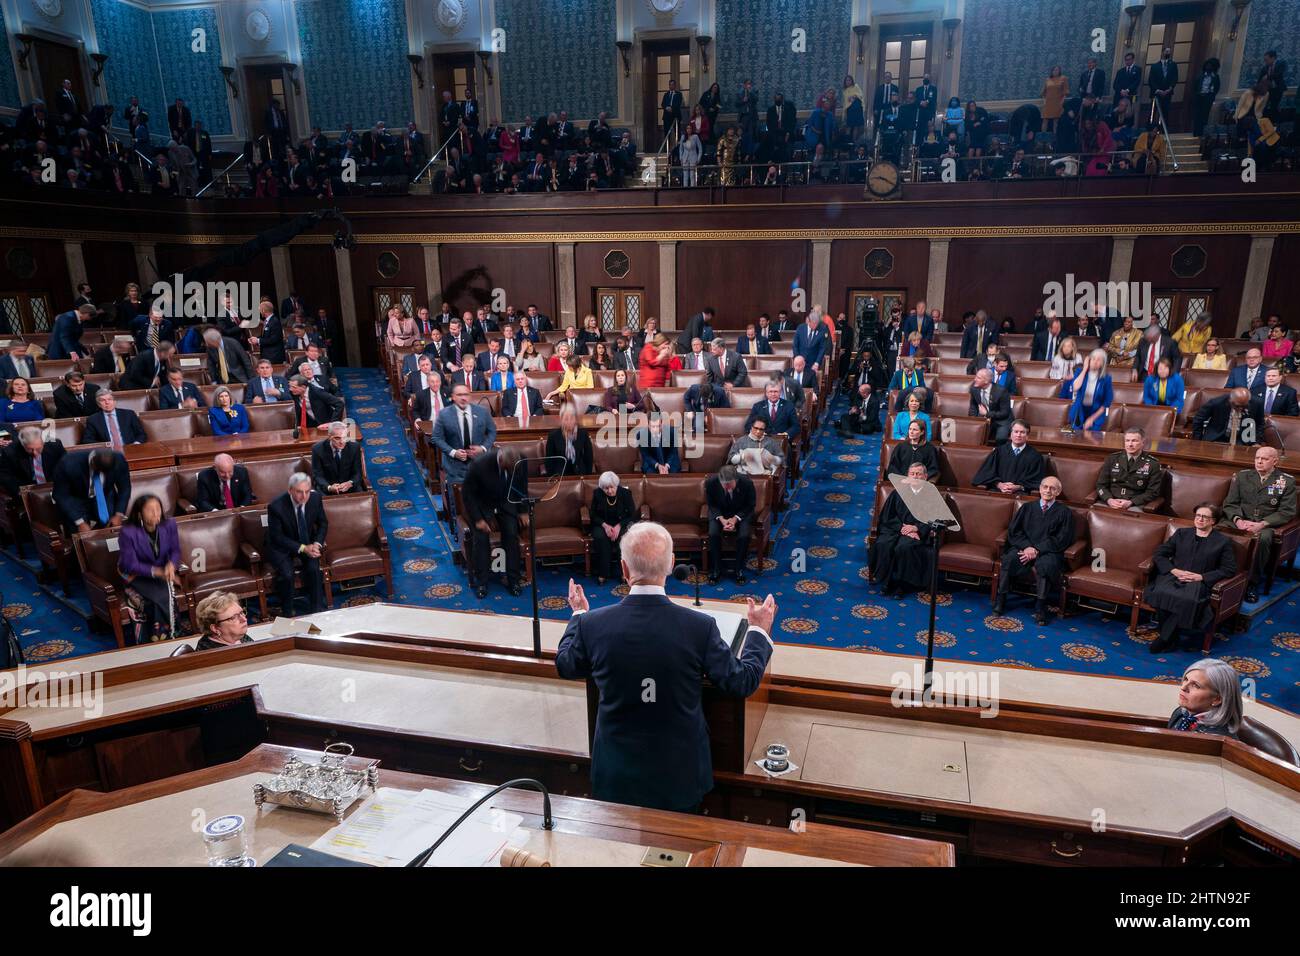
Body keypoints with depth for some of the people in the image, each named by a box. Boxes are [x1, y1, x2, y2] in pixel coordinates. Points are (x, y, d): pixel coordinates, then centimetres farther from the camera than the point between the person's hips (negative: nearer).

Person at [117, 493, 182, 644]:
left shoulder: (169, 525, -7)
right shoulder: (128, 532, -18)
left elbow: (175, 550, 0)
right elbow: (131, 565, -17)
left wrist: (171, 565, -23)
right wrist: (157, 571, -29)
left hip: (164, 573, 3)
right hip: (137, 577, -3)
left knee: (166, 594, -27)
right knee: (160, 597, -28)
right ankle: (160, 639, -13)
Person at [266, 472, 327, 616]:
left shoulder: (315, 498, -12)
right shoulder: (276, 507, -23)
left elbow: (323, 523, 4)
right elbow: (277, 537, -16)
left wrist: (317, 544, -14)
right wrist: (302, 548, -26)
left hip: (308, 544, 3)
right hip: (281, 547, -3)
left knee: (314, 568, -25)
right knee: (287, 574, -28)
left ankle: (317, 610, -10)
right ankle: (287, 614, -7)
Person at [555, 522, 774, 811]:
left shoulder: (592, 623, -19)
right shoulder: (700, 627, -24)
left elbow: (565, 667, 2)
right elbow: (742, 683, -10)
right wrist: (758, 630, 6)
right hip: (681, 774, 0)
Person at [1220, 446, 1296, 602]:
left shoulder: (1287, 481, 6)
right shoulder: (1241, 476, 13)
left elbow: (1287, 512, -1)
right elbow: (1229, 503, 9)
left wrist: (1261, 524, -17)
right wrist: (1237, 520, -13)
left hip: (1266, 525, -2)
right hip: (1240, 520, 2)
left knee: (1264, 537, -38)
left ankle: (1253, 582, -24)